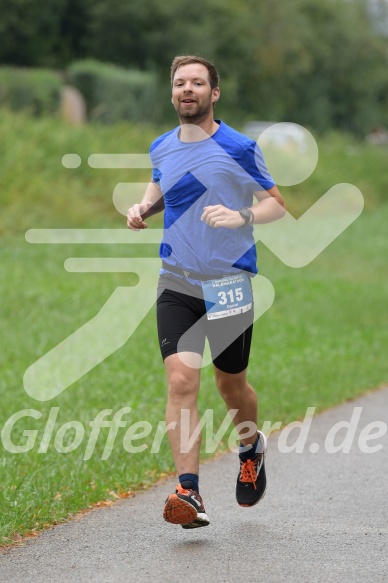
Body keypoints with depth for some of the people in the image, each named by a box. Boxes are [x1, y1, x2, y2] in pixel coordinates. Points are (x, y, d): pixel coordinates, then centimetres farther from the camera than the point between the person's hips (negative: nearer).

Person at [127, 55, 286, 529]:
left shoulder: (239, 148, -7)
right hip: (177, 282, 2)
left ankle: (251, 448, 44)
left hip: (230, 283, -2)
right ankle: (188, 492, -18)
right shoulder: (161, 148, 7)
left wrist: (242, 216, -21)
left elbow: (277, 204, -2)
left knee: (230, 385, 11)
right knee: (181, 379, -15)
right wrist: (144, 207, 7)